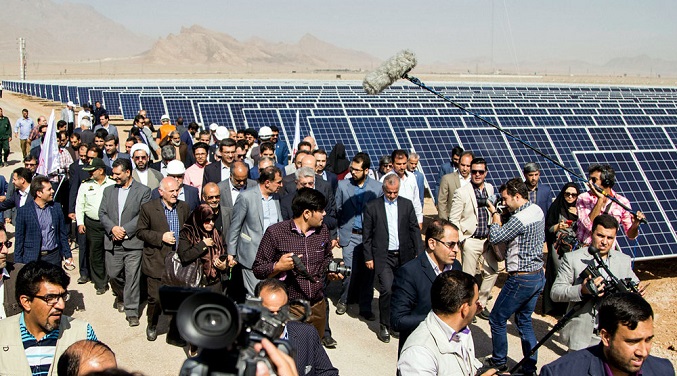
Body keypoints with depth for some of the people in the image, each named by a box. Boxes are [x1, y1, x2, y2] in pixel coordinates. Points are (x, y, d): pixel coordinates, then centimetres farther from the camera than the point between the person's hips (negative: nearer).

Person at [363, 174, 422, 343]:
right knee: (387, 289, -13)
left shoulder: (407, 204, 7)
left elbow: (414, 229, 9)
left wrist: (419, 253, 3)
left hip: (404, 256, 3)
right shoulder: (372, 207, 0)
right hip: (383, 257, -3)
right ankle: (384, 326, 4)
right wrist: (368, 257, -1)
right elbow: (366, 234, 3)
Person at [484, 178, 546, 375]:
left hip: (521, 279, -9)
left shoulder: (519, 219, -24)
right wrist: (501, 216, 6)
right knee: (524, 321, 19)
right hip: (538, 275, 9)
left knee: (497, 319, 8)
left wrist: (495, 214, -4)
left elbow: (494, 238, -18)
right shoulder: (538, 211, 5)